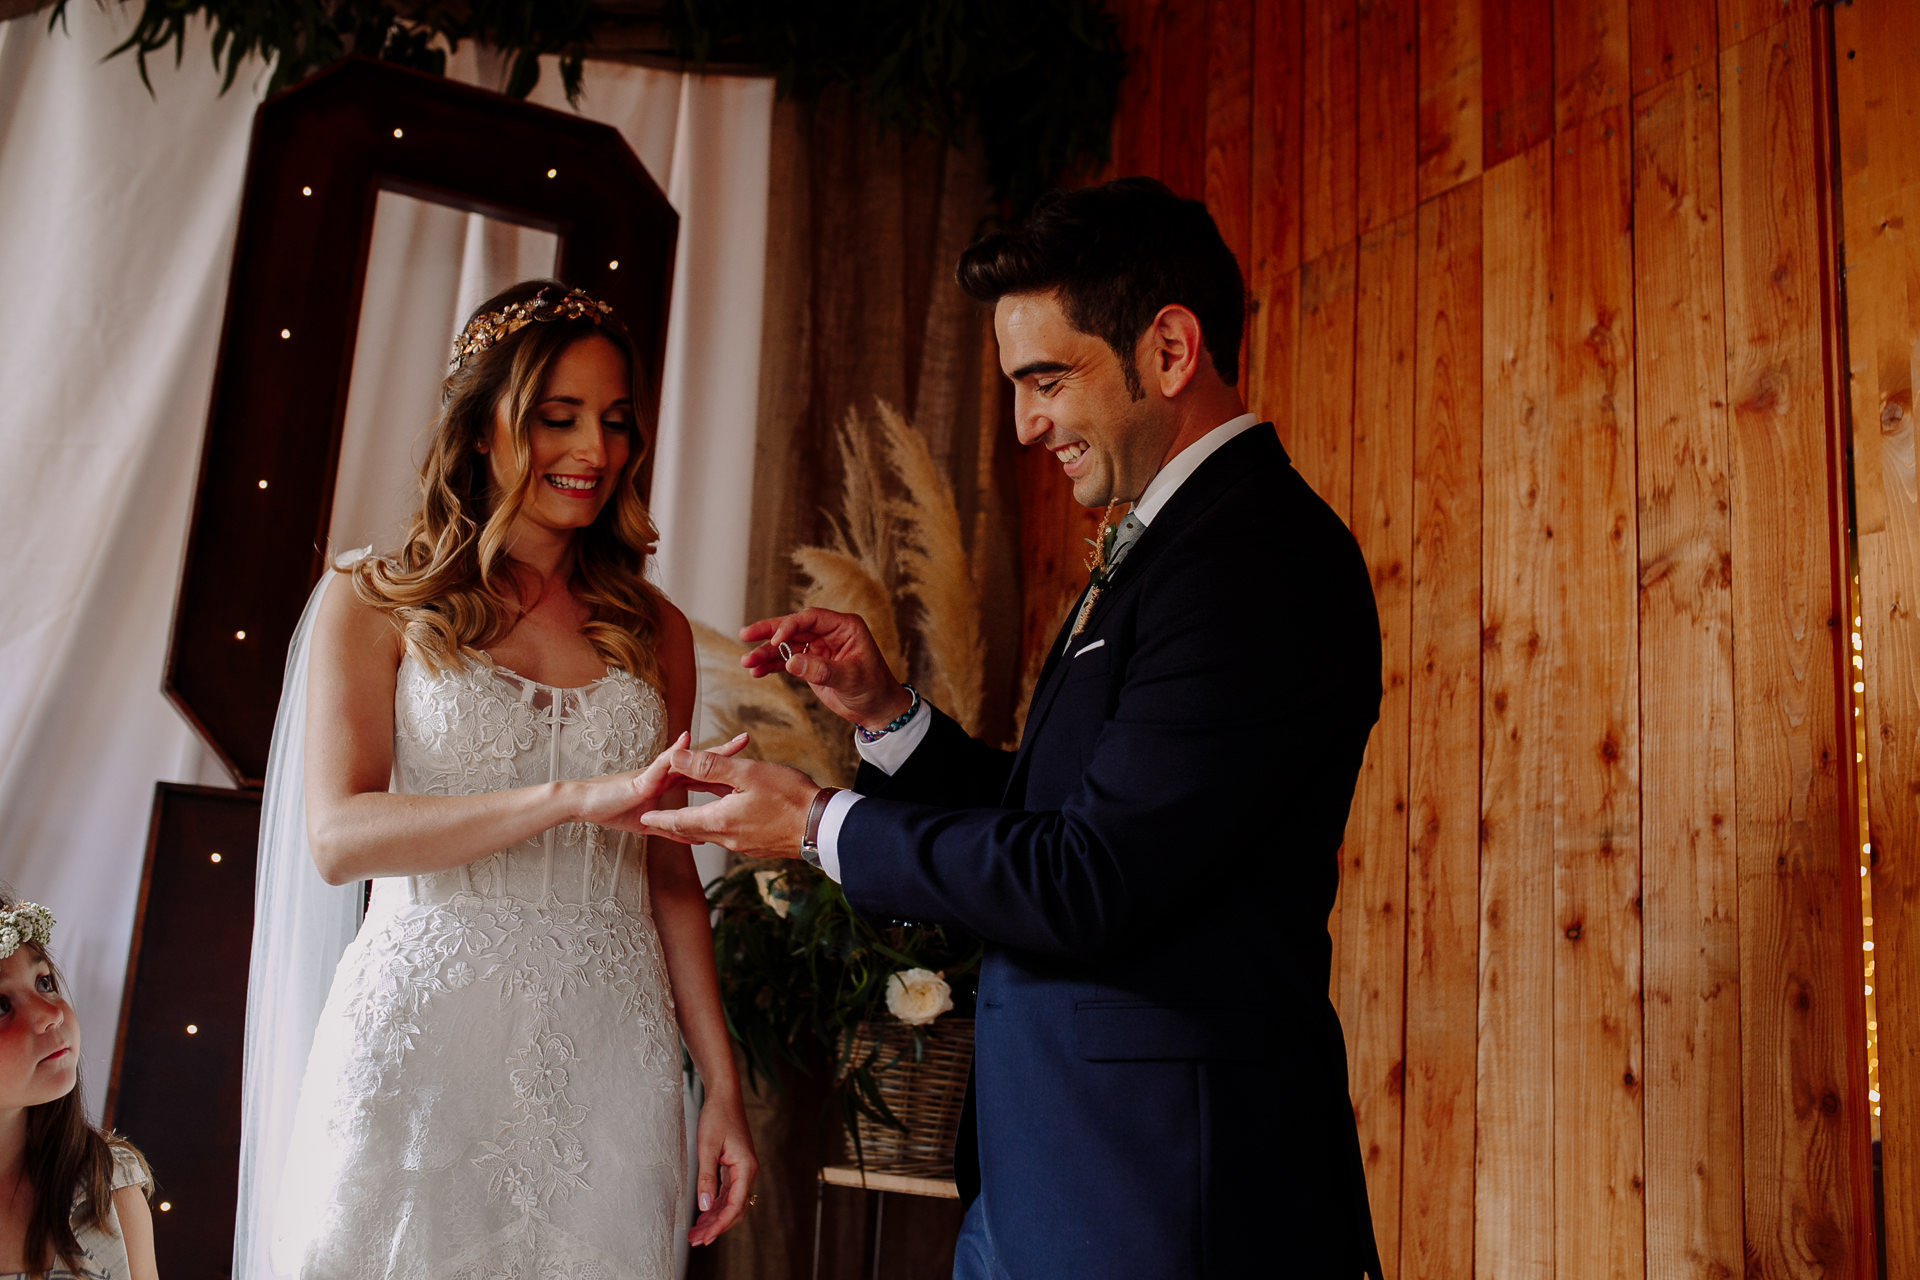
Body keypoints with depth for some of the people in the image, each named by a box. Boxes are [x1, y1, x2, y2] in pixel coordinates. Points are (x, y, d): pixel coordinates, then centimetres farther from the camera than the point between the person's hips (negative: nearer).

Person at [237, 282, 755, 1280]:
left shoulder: (651, 631, 11)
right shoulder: (374, 604, 2)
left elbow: (667, 870, 12)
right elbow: (337, 836, -12)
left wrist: (723, 1085, 7)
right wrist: (573, 798, -23)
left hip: (606, 1058, 3)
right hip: (418, 1044, -2)